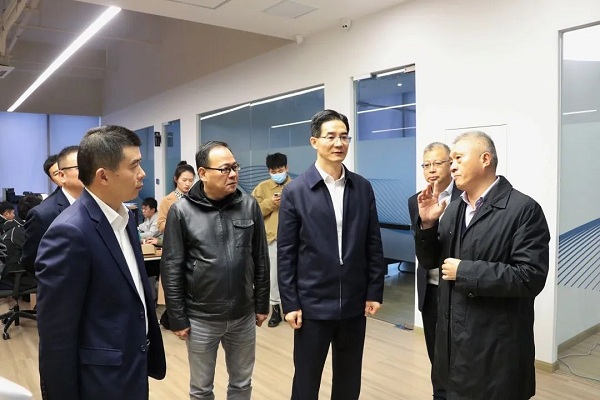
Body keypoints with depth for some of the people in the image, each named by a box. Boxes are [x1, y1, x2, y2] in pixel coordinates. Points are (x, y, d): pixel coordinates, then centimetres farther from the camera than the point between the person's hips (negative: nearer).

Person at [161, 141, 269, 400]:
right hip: (201, 318, -2)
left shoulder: (249, 206, -3)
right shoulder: (182, 211, -10)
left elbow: (261, 260, 3)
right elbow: (171, 270, -7)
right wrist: (177, 318, -5)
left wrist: (261, 304, 6)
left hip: (243, 315, 2)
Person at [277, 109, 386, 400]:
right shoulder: (295, 191, -6)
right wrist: (290, 303, -7)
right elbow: (286, 253, -6)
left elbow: (373, 245, 5)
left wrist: (374, 292, 3)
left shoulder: (363, 188, 2)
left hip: (354, 303, 3)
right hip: (312, 304, -2)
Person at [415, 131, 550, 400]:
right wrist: (427, 223, -7)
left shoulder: (523, 209, -14)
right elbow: (430, 261, 9)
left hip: (495, 348, -6)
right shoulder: (453, 209, 7)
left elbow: (531, 277, -21)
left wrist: (465, 271, -20)